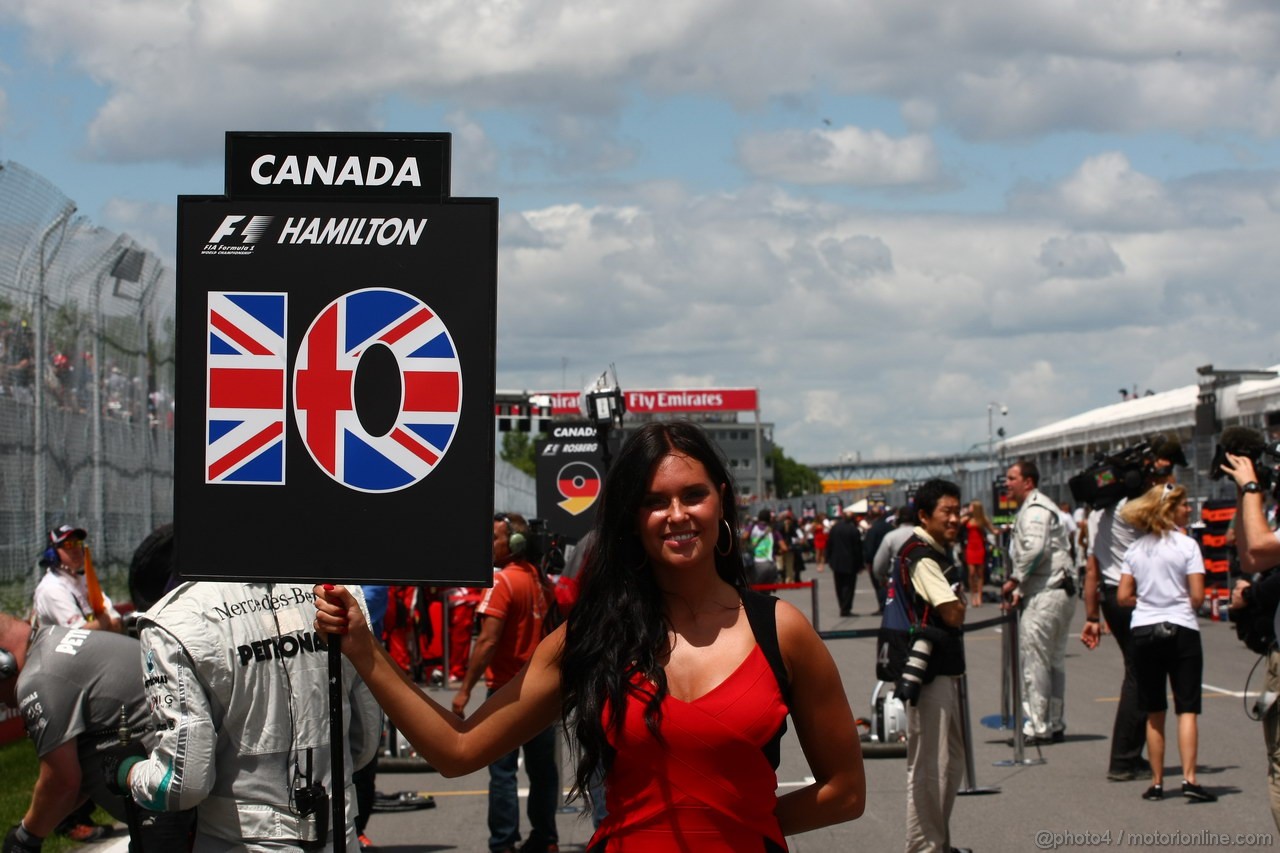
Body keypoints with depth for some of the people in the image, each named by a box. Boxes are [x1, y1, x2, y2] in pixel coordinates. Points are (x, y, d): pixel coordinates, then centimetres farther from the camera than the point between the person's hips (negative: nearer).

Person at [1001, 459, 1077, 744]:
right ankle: (1054, 725, 17)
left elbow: (1035, 550, -24)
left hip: (1047, 592, -11)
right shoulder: (1035, 507, 21)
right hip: (1061, 591, 11)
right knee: (1054, 660, 12)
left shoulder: (1035, 509, -11)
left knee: (1035, 659, -7)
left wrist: (1015, 580, -14)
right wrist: (1021, 589, 13)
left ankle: (1037, 727, -7)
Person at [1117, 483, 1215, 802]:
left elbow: (1123, 597, 3)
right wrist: (1179, 602, 10)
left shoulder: (1135, 550, 6)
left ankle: (1157, 782, 11)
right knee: (1187, 708, -3)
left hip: (1143, 632, 4)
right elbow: (1197, 597, -11)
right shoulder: (1187, 545, -7)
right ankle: (1189, 778, -14)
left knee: (1154, 713, 11)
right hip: (1181, 630, -4)